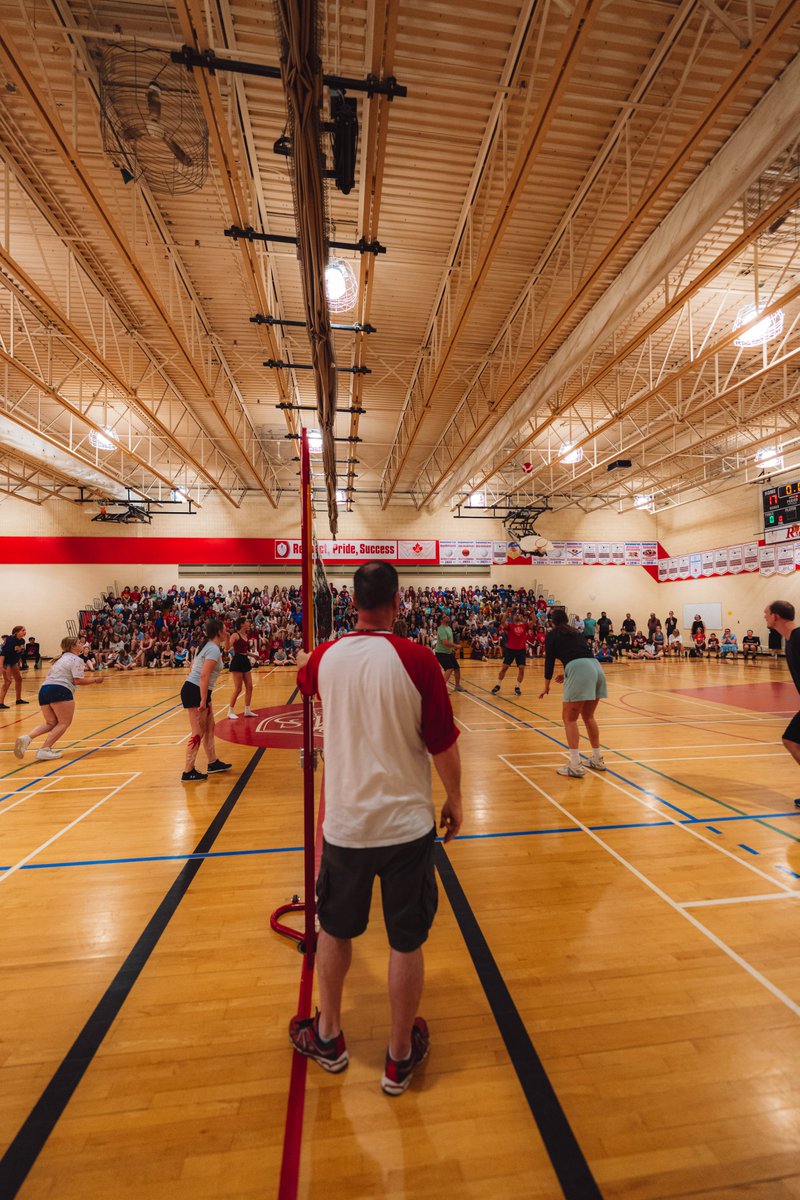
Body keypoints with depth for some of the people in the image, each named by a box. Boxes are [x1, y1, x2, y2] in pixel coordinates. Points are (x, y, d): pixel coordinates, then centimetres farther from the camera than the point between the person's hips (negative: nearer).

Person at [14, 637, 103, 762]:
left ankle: (27, 738, -5)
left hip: (44, 689, 9)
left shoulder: (62, 658, 25)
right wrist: (95, 680, -2)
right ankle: (44, 750, -9)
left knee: (50, 723, 17)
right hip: (60, 690, -9)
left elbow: (49, 675, 26)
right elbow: (78, 680, -10)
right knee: (64, 723, 0)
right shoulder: (76, 659, -2)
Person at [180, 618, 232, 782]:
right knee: (198, 733, -1)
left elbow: (192, 668, 18)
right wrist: (203, 700, -24)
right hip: (195, 692, -10)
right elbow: (204, 675, -25)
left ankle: (213, 763, 28)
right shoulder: (214, 649, -16)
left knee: (209, 727, 17)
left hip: (192, 689, 10)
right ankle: (188, 772, 8)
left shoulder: (205, 646, 13)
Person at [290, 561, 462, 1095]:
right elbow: (443, 745, -11)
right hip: (407, 823, -2)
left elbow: (302, 678, 19)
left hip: (344, 823, 3)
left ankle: (329, 1036, 46)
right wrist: (455, 801, 5)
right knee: (407, 942, 18)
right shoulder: (417, 660, -17)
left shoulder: (325, 657, -7)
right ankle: (401, 1056, 38)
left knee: (335, 931, 25)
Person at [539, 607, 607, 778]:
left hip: (579, 671, -7)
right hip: (596, 668, 7)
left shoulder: (552, 634, 11)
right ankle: (597, 759, 31)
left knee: (569, 719, 4)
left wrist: (546, 687, 18)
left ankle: (575, 766, 0)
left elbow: (549, 661, 8)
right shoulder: (575, 632, 27)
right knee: (588, 717, 22)